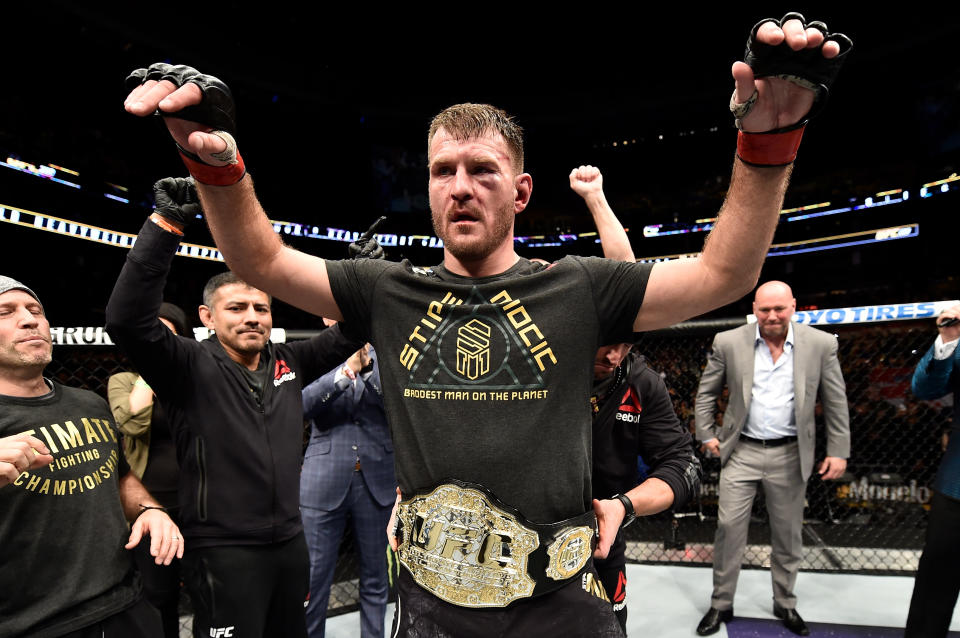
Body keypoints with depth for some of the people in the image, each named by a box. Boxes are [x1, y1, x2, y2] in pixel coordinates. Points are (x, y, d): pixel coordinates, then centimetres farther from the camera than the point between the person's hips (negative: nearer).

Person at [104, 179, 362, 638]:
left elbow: (347, 333, 10)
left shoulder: (288, 363, 5)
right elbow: (127, 319, -25)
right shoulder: (191, 367, -10)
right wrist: (166, 223, -29)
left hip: (290, 542, 6)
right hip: (222, 551, -5)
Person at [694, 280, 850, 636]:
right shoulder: (728, 343, -5)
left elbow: (835, 402, 2)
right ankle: (721, 605, 18)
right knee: (729, 528, 2)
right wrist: (707, 435, 1)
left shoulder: (821, 344, -4)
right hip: (741, 452, 0)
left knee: (788, 534, 14)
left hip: (790, 455, 1)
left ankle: (785, 604, 35)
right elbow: (706, 392, 4)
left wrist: (838, 451, 0)